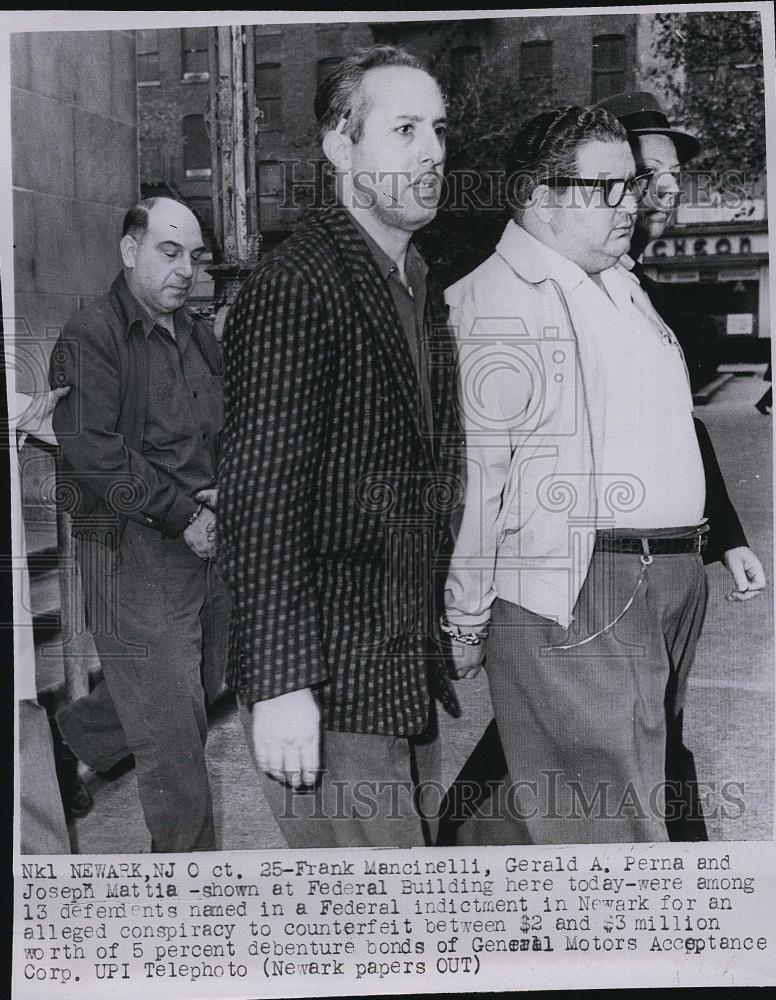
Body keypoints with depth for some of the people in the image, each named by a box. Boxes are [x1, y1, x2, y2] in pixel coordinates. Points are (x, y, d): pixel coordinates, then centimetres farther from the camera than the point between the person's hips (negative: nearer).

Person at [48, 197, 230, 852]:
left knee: (197, 690, 21)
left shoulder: (201, 338, 15)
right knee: (172, 729, -1)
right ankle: (188, 849, 16)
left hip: (208, 549, 8)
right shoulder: (90, 339, -9)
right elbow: (95, 454, -19)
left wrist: (223, 491, -1)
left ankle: (75, 737, 45)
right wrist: (184, 514, -16)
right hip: (135, 555, -8)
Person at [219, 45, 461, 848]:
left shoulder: (423, 293, 13)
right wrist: (281, 685, -22)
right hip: (327, 696, -9)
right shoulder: (294, 288, -16)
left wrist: (445, 635, 16)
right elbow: (259, 502, -20)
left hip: (408, 682, 9)